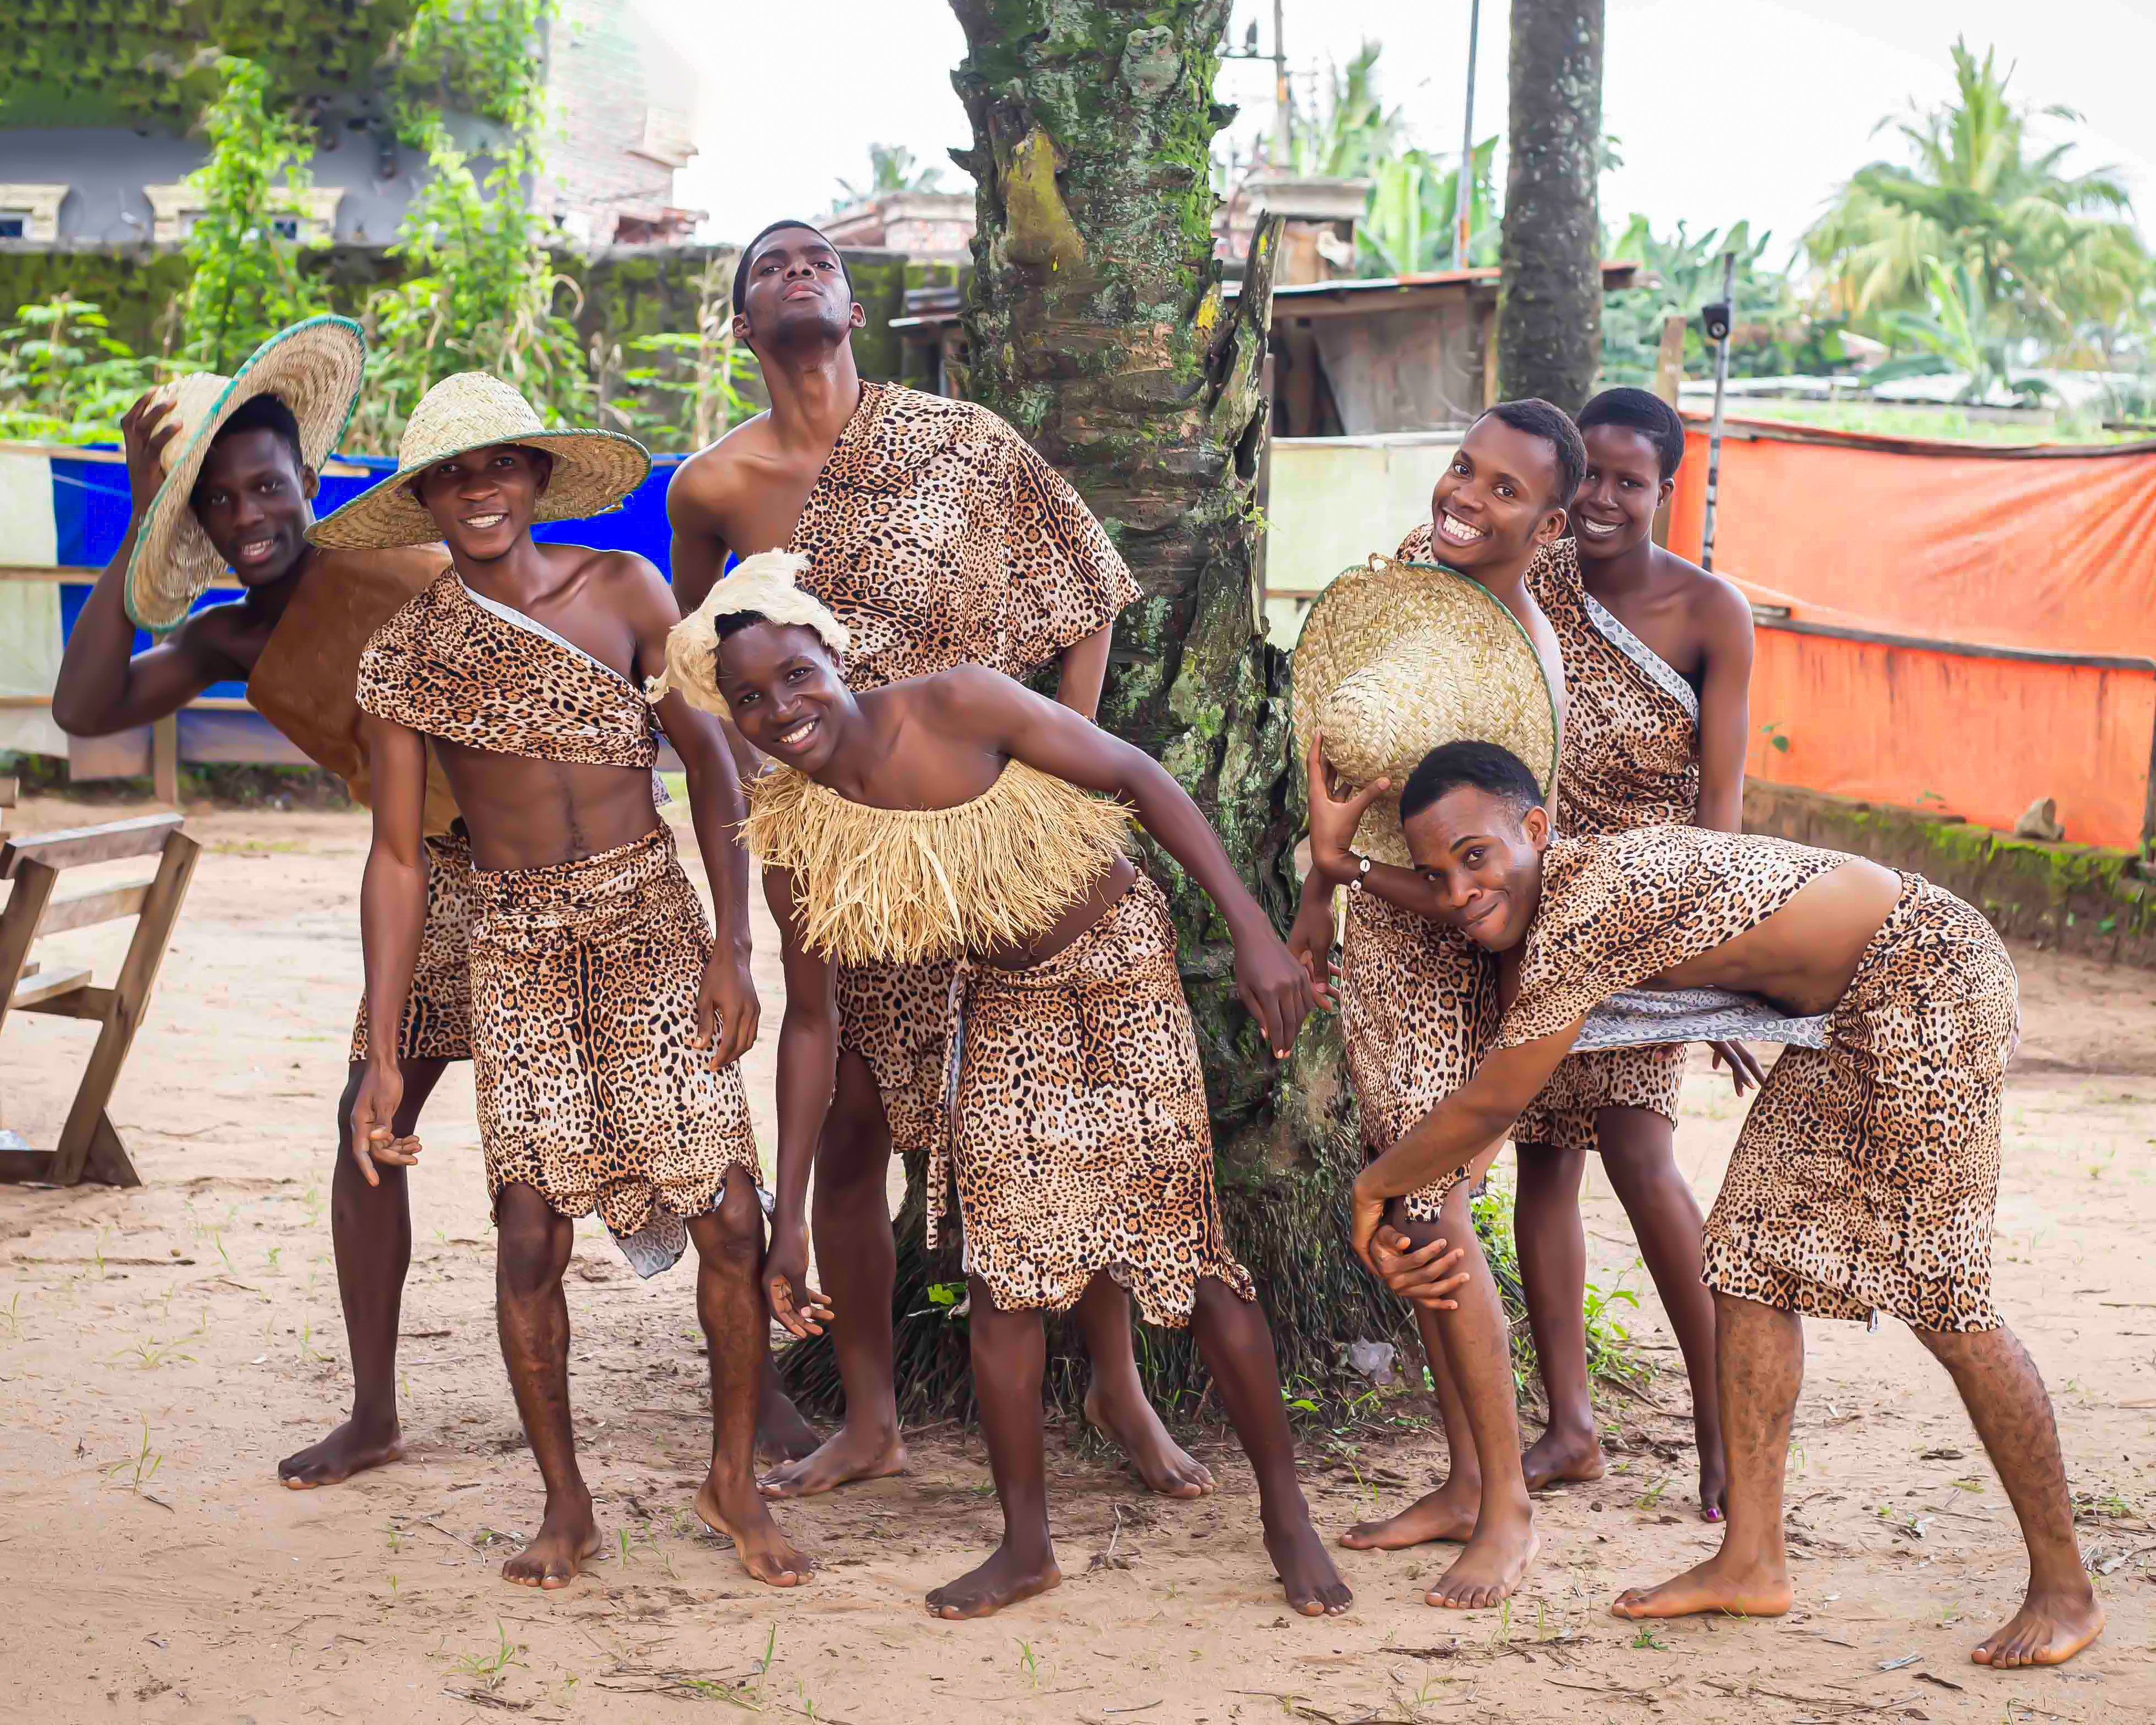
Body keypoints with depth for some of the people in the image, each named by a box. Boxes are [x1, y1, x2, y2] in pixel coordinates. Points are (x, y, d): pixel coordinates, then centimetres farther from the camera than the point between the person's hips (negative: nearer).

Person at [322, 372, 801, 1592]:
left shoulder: (621, 591, 0)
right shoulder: (403, 660, 1)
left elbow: (712, 764, 4)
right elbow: (398, 860, 5)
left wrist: (733, 946, -3)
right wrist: (384, 1056, 2)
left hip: (654, 923, 0)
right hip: (519, 951, 0)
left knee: (729, 1217, -7)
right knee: (532, 1234, -6)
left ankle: (737, 1482, 13)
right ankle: (567, 1509, 12)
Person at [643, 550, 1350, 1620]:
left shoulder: (958, 707, -24)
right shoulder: (794, 838, -11)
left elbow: (1140, 779, -17)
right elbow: (811, 1024, -1)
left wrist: (1251, 931, -23)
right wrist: (789, 1217, -2)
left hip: (1119, 966, -4)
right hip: (1002, 1004, 4)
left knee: (1194, 1249, -5)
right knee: (1000, 1272, 1)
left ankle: (1287, 1516, 9)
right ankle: (1026, 1547, 16)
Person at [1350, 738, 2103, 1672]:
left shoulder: (1584, 911, -25)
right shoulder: (1548, 892, 4)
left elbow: (1490, 1104, -17)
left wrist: (1375, 1185, -2)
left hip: (1932, 980, -10)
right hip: (1849, 1010, 10)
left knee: (1943, 1296, -6)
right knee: (1750, 1255, 7)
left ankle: (2064, 1588, 8)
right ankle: (1750, 1562, 14)